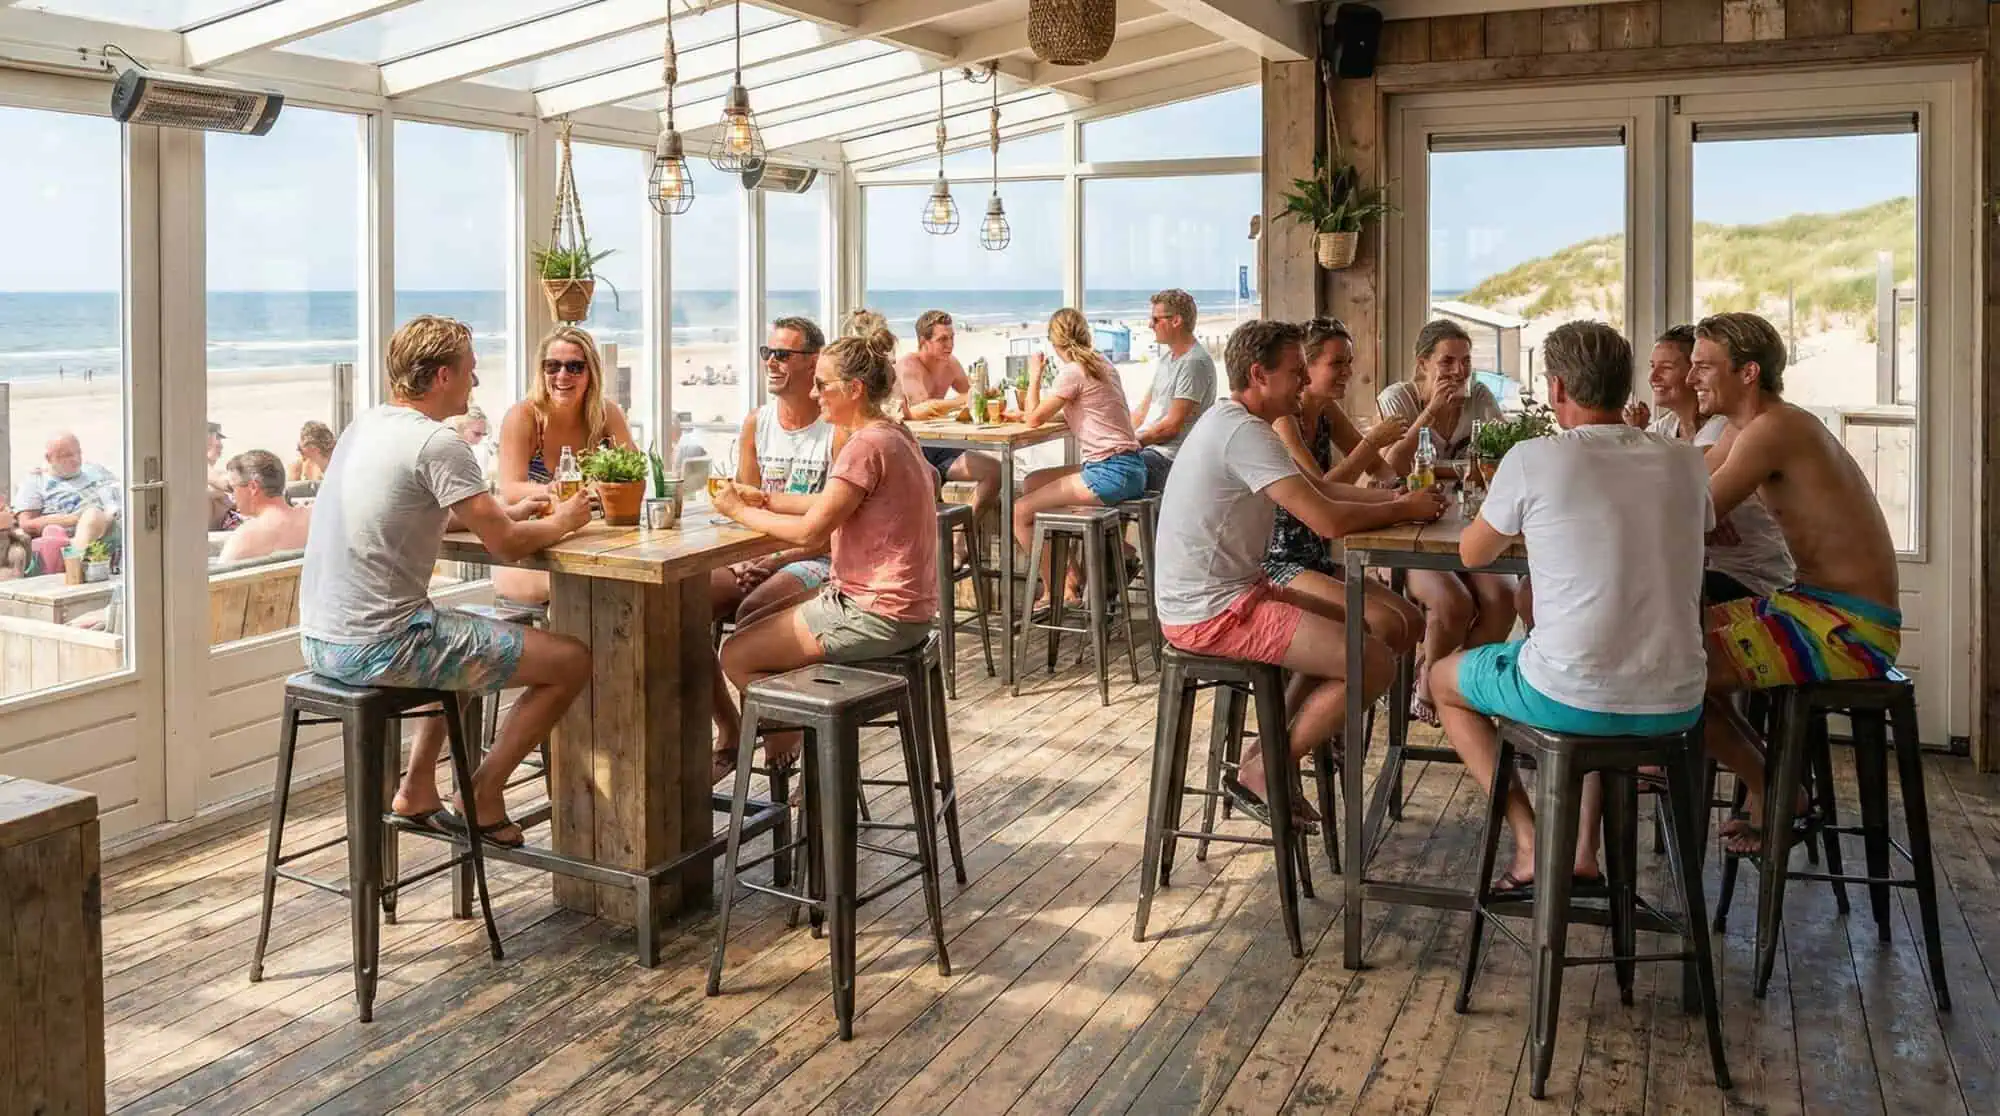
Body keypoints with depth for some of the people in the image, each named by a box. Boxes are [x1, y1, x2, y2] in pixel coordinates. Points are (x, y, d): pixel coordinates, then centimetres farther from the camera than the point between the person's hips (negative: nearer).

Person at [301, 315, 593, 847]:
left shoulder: (364, 426, 13)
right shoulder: (437, 443, -15)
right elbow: (507, 545, -14)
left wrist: (507, 511, 22)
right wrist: (561, 522, 6)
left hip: (320, 640, 10)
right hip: (378, 647, -10)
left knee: (467, 640, 37)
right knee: (572, 661, -4)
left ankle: (418, 788, 30)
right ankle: (482, 796, 8)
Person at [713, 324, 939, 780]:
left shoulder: (867, 446, -20)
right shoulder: (893, 434, 12)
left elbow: (810, 532, -21)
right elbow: (832, 504, 17)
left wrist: (741, 511, -7)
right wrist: (766, 499, 6)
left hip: (876, 614, -11)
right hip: (903, 608, 11)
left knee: (736, 655, -3)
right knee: (753, 624, 18)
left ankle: (788, 753, 15)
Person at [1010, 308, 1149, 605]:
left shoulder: (1073, 372, -11)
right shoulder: (1102, 364, 16)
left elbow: (1034, 418, -8)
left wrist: (1034, 376, 5)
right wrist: (1035, 410, 15)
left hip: (1110, 474, -10)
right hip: (1130, 469, 10)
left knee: (1019, 512, -6)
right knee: (1031, 484, 21)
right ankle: (1071, 576, 20)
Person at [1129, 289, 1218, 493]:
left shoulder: (1195, 362, -13)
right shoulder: (1167, 359, 20)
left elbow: (1172, 426, -16)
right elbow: (1142, 411, 21)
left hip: (1169, 457, -10)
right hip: (1148, 446, 10)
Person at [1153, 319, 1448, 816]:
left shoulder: (1229, 422, 13)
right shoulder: (1245, 433, -20)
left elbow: (1319, 490, 17)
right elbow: (1328, 520, -25)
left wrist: (1395, 498, 4)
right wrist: (1406, 510, -8)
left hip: (1220, 593, 11)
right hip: (1214, 614, -11)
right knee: (1375, 663, -12)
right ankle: (1260, 773, 1)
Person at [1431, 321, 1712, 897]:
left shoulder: (1534, 459, -9)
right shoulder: (1686, 462, 4)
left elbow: (1472, 553, 6)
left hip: (1571, 698, -5)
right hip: (1676, 706, 5)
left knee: (1445, 679, 24)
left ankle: (1532, 848, 13)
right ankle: (1583, 853, 31)